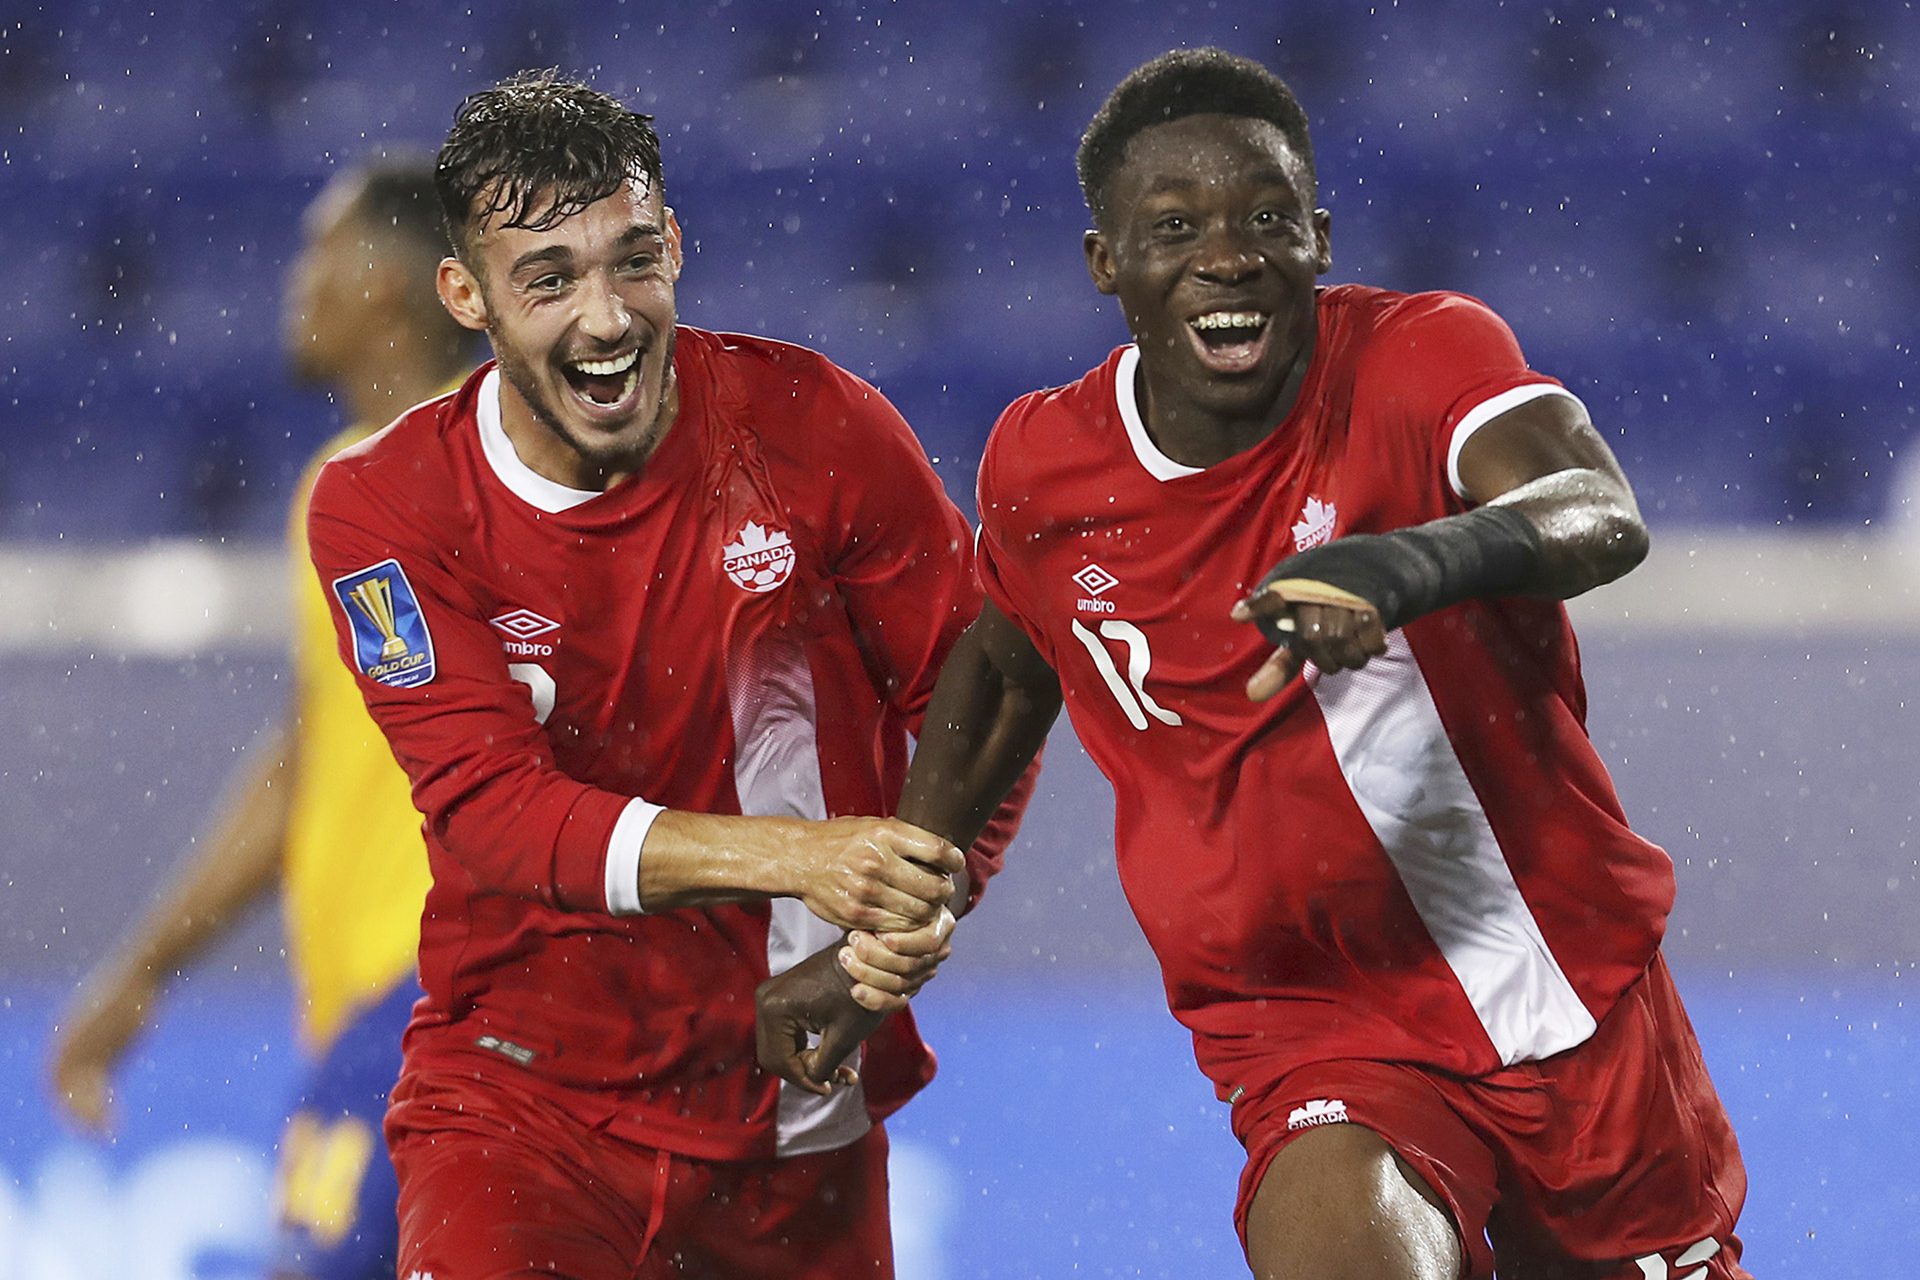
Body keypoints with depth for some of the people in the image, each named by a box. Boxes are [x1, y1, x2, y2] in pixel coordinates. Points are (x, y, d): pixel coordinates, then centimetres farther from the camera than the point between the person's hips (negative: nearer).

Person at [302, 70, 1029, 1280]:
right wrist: (792, 855, -31)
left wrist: (925, 901, -19)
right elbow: (489, 804, -18)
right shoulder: (384, 509, -9)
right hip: (527, 1096, -2)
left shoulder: (813, 424, -8)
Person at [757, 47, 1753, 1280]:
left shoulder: (1422, 355, -15)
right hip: (1321, 1041, 0)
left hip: (1589, 1011, 0)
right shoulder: (1040, 470, -5)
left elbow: (1603, 518, -37)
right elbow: (1002, 676, 18)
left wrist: (1419, 560, -58)